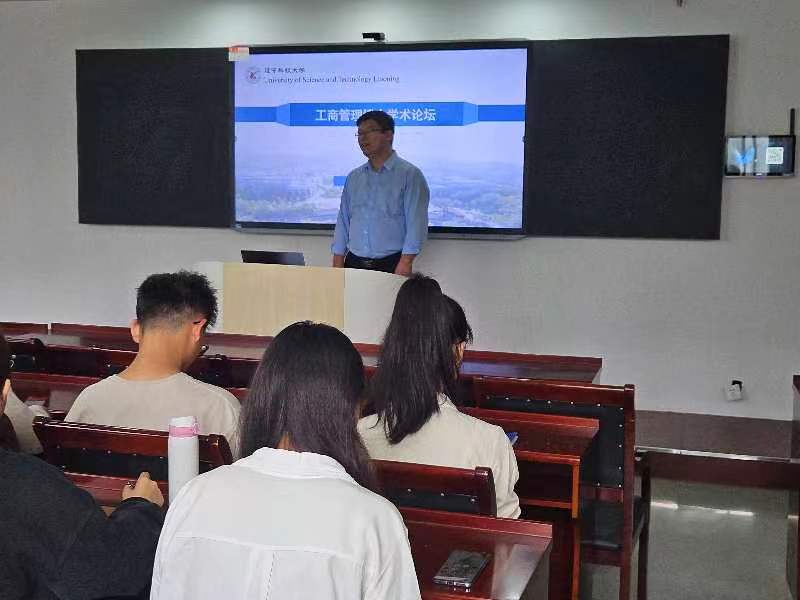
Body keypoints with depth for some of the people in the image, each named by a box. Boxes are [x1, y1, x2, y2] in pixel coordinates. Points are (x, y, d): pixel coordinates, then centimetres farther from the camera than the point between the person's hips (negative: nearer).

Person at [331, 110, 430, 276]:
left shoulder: (409, 175, -3)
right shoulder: (353, 177, 14)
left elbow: (416, 222, -11)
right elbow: (343, 221, 14)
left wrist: (405, 263, -19)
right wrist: (337, 263, 6)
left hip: (390, 264, -4)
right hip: (354, 263, 5)